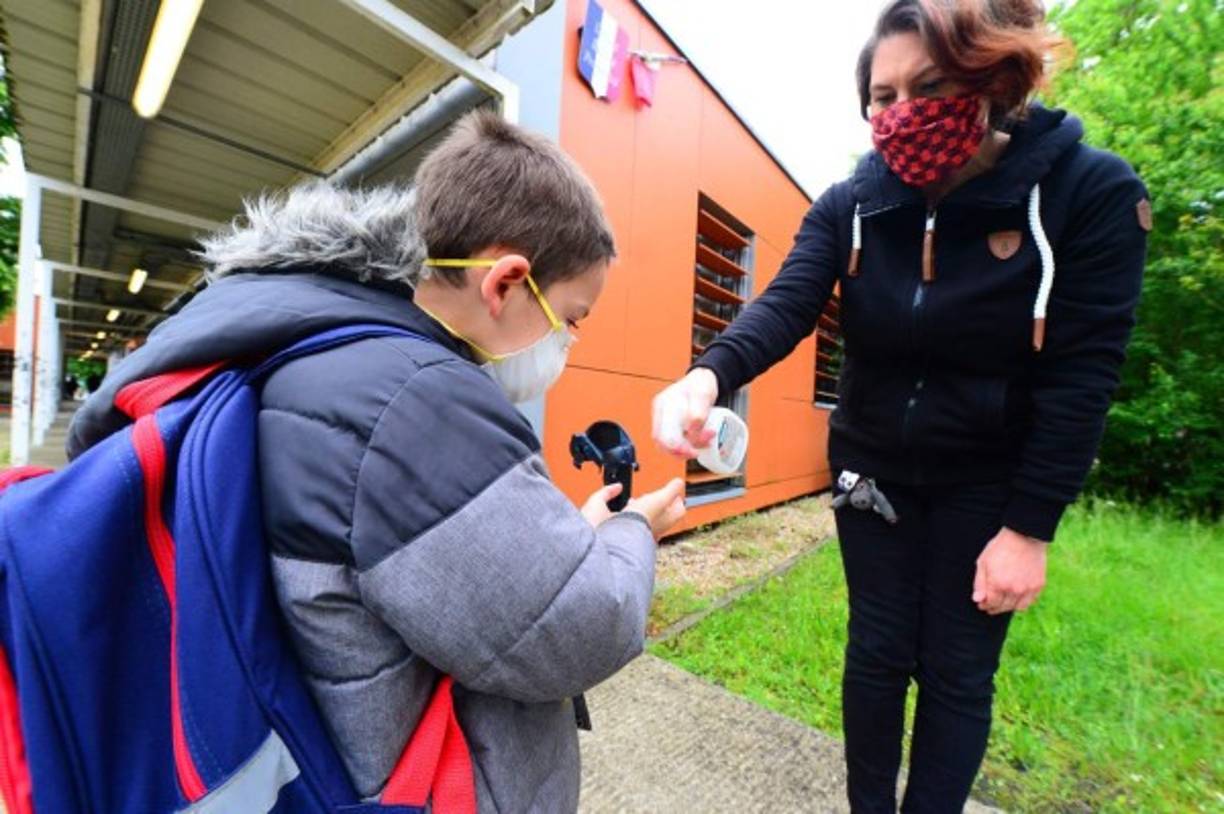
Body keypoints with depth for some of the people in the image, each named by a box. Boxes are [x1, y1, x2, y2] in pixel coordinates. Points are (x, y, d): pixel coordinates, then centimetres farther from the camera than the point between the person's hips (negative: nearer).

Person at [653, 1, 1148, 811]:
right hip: (873, 466, 2)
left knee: (957, 670, 10)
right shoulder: (851, 206, -9)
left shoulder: (1093, 193, -14)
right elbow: (785, 306, -23)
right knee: (878, 652, 13)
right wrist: (710, 375, -44)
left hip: (989, 480, -1)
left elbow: (1082, 374, -15)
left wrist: (1030, 527, -15)